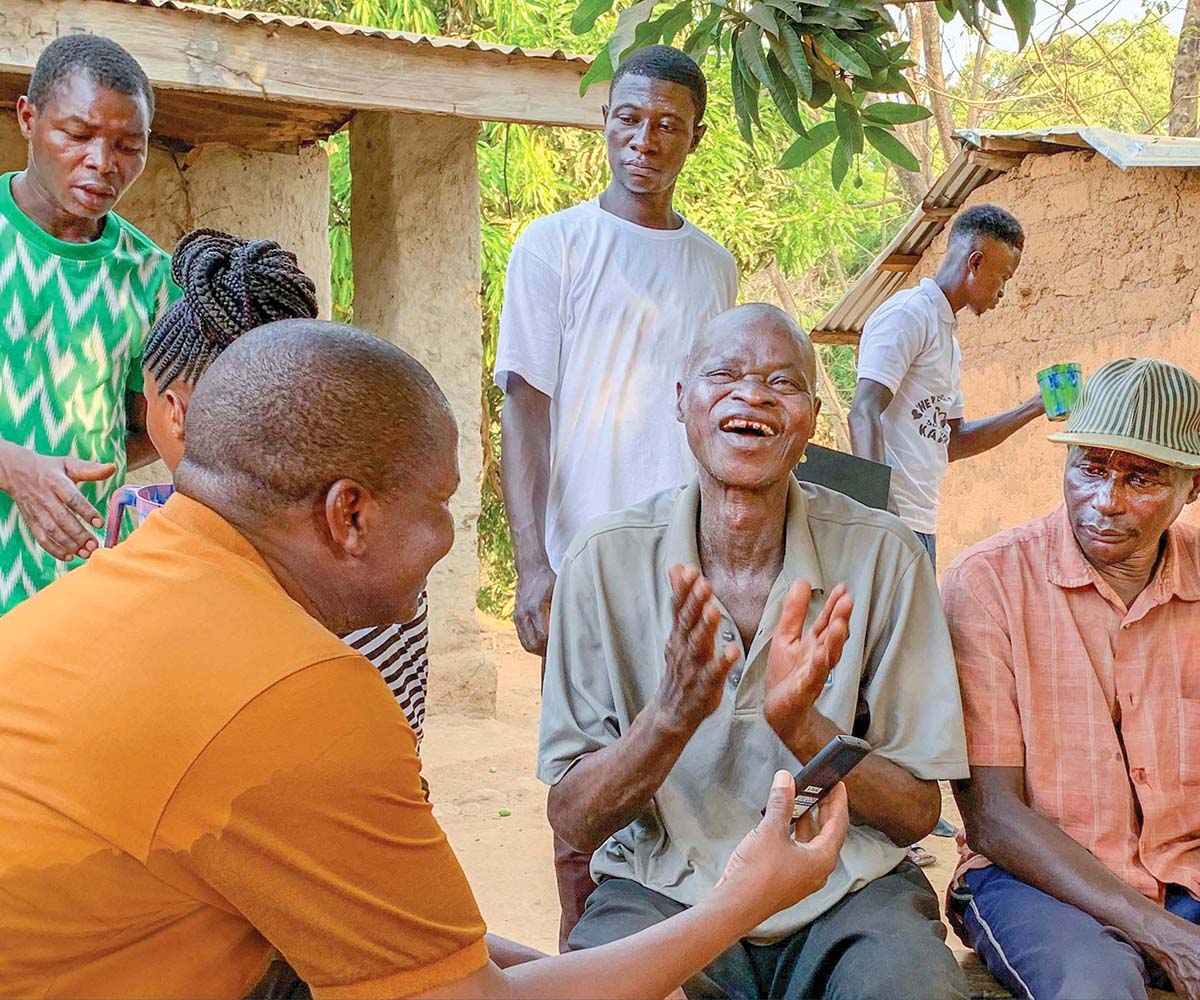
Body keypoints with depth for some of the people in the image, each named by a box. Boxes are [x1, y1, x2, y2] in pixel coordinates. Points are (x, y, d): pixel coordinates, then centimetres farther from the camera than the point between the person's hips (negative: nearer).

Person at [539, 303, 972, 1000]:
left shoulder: (883, 555, -5)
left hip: (850, 892, 0)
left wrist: (801, 724, -22)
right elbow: (573, 820, -5)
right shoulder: (605, 558, -5)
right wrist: (672, 713, -24)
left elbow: (918, 812, -3)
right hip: (663, 892, 0)